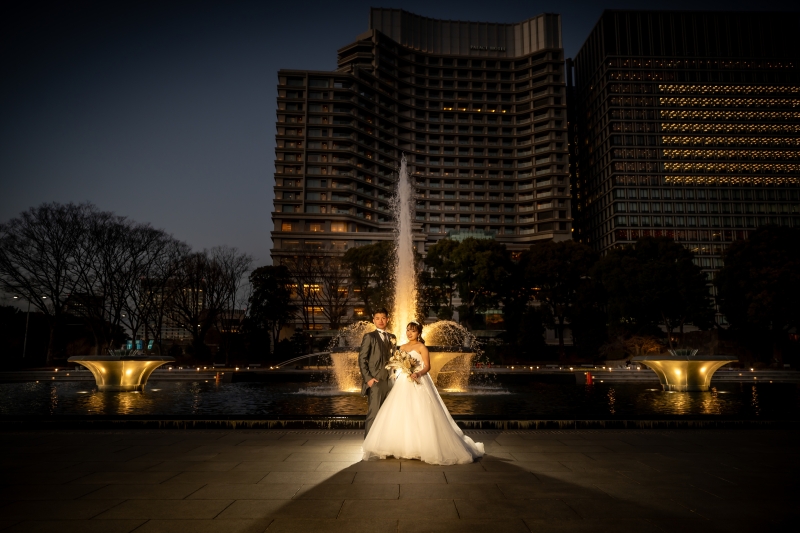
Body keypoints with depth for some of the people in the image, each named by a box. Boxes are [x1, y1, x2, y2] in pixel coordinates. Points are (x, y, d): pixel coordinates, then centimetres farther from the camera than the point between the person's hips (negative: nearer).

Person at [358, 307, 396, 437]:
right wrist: (368, 378, -12)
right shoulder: (369, 337, 1)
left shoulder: (392, 338, 17)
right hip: (375, 381, -5)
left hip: (390, 381, 5)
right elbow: (362, 359, -4)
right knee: (373, 414, -7)